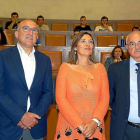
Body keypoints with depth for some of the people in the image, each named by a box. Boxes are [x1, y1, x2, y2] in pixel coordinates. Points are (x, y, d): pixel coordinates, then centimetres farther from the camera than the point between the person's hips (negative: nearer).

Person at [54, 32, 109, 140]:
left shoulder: (100, 67, 5)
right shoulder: (65, 67, -2)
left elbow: (105, 98, 0)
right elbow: (60, 99, -8)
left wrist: (95, 121, -14)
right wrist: (80, 125, -13)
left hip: (94, 127, 2)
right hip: (69, 127, -2)